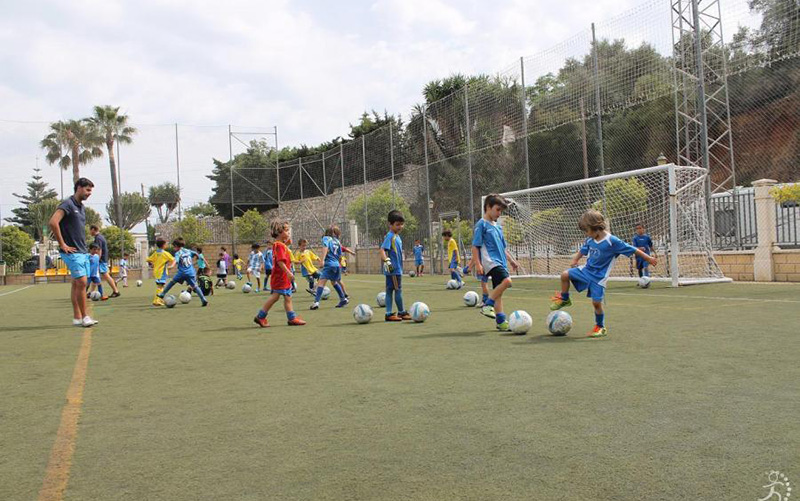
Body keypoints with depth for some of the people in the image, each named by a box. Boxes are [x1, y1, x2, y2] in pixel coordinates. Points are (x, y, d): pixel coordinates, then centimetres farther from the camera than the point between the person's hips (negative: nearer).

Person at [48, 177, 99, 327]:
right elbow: (53, 222, -23)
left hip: (83, 251, 9)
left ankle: (77, 317, 12)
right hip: (72, 252, -8)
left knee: (78, 283, 8)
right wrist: (62, 244, -18)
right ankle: (84, 316, -5)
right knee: (81, 282, -11)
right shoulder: (67, 204, -10)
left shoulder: (81, 207, 17)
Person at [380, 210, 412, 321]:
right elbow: (382, 249, -22)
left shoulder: (397, 236, 15)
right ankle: (401, 312, 11)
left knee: (389, 291, 9)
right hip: (393, 269, -9)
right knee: (398, 290, 0)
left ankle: (389, 314, 13)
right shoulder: (390, 236, -13)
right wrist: (386, 261, -35)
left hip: (397, 269, 9)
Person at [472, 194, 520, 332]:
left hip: (500, 262, 9)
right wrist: (478, 264, -16)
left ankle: (501, 321, 12)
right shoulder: (482, 224, -6)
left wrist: (511, 260, 25)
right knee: (506, 280, -26)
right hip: (490, 262, -9)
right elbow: (475, 246, -10)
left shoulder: (498, 226, 19)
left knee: (498, 290, 9)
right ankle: (487, 305, -15)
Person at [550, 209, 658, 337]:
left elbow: (633, 250, -13)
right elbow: (582, 251, 16)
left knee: (596, 302, -7)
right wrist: (574, 261, 1)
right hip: (586, 269, 5)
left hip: (599, 277, -5)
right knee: (565, 275, -11)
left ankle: (600, 327, 16)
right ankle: (564, 299, 13)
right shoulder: (589, 240, -2)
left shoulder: (612, 241, -19)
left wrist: (648, 258, -9)